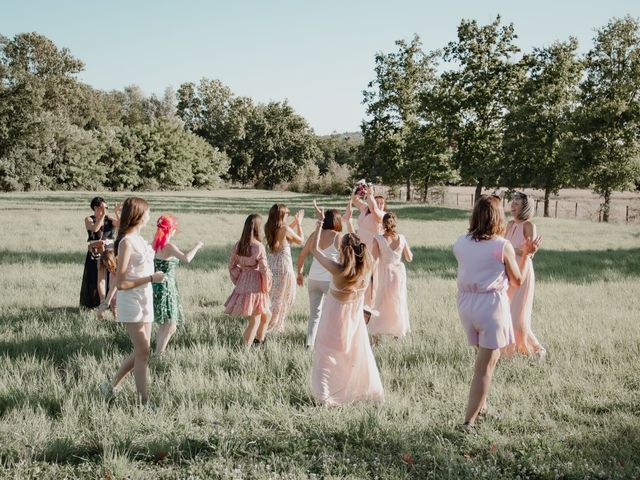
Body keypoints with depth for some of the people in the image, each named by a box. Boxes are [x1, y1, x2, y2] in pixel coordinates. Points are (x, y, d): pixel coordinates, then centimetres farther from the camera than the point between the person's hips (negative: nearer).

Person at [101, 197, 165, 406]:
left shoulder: (138, 238, 10)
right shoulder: (127, 242, -17)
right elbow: (121, 283, -20)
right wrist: (151, 278, -21)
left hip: (145, 300, 8)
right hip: (131, 302, -8)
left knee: (141, 352, 12)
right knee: (143, 353, -6)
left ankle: (112, 386, 26)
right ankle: (143, 401, 1)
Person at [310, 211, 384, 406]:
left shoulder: (338, 269, -25)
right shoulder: (366, 269, -14)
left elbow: (315, 249, -14)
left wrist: (319, 227, -6)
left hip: (335, 319, -4)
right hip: (355, 318, 4)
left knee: (326, 355, 7)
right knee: (359, 354, 21)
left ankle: (324, 395, 1)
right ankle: (372, 390, 32)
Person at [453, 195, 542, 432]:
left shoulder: (460, 243, 1)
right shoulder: (502, 246, -12)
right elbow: (518, 281, -2)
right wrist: (527, 254, 9)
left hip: (466, 303, 6)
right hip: (492, 304, -5)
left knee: (489, 356, 26)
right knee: (485, 366, 1)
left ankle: (480, 405, 34)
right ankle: (469, 422, -1)